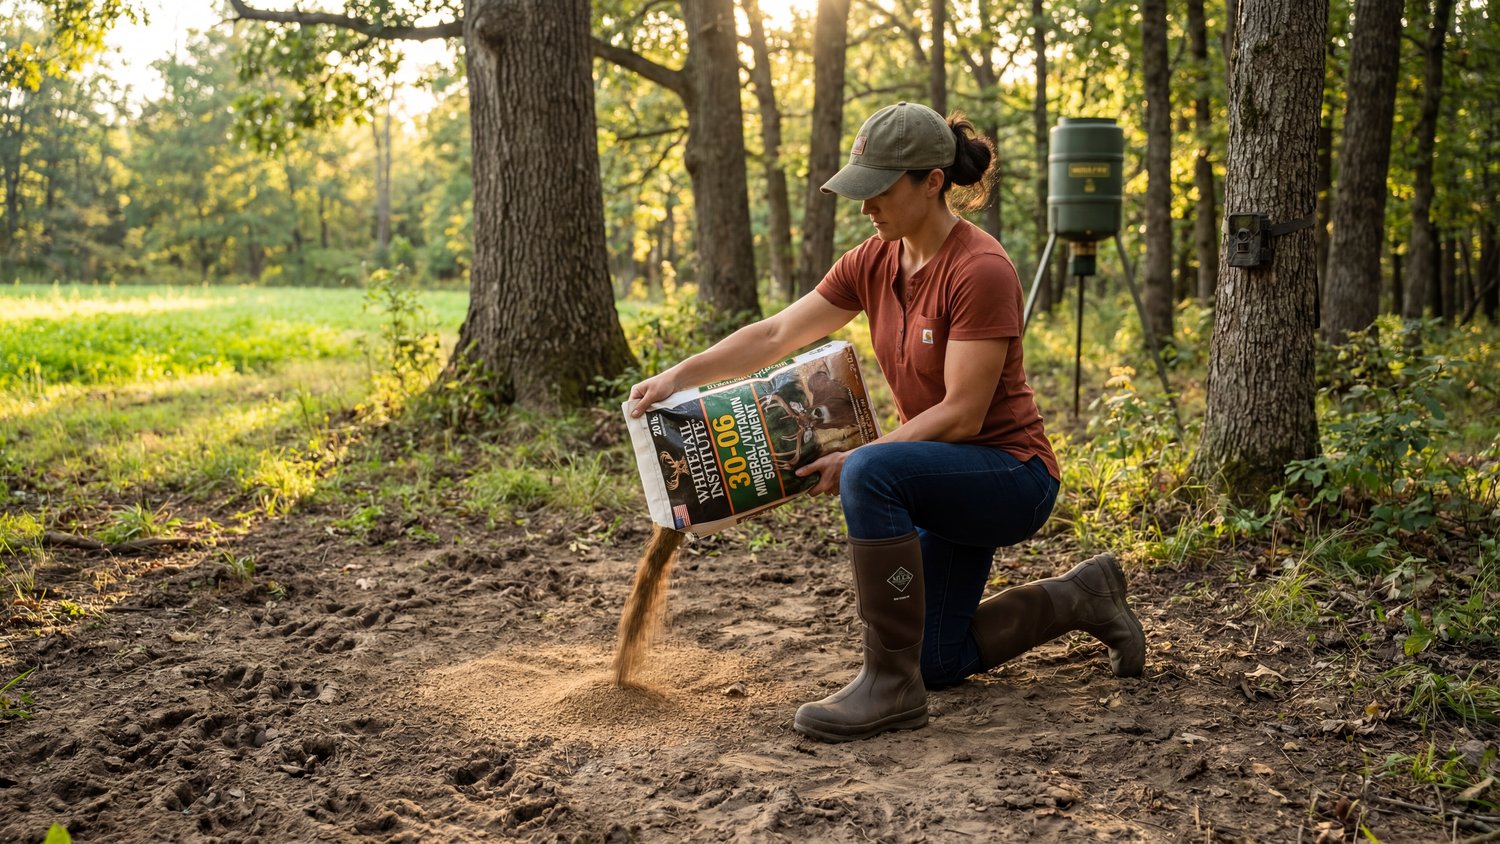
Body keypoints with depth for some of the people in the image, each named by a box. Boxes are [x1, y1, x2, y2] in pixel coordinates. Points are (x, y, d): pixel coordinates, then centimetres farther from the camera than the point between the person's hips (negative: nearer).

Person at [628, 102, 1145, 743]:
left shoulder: (980, 270, -23)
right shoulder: (873, 263, -1)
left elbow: (961, 415, -26)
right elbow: (776, 335, 0)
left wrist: (852, 461, -25)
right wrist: (680, 376, -11)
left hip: (1010, 474, -9)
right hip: (946, 483, 9)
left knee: (870, 474, -37)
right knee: (938, 664, 14)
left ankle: (891, 685, -25)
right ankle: (1080, 598, 32)